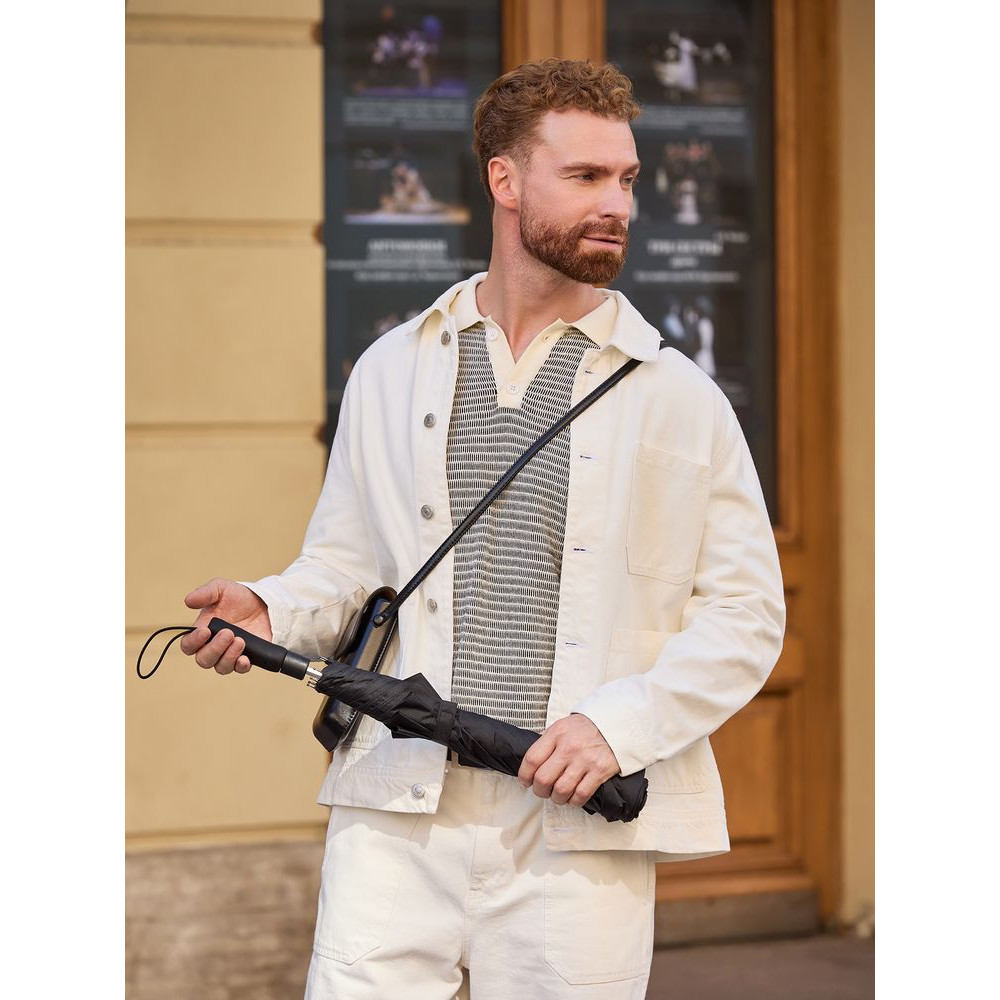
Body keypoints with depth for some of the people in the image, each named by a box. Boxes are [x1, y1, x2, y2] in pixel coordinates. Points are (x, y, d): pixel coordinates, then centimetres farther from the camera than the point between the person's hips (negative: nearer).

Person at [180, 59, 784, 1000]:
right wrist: (273, 611, -3)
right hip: (397, 816, 1)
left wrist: (620, 723, -10)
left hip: (577, 831, -1)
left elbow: (747, 613, 4)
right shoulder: (391, 371, 13)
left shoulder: (676, 396, 6)